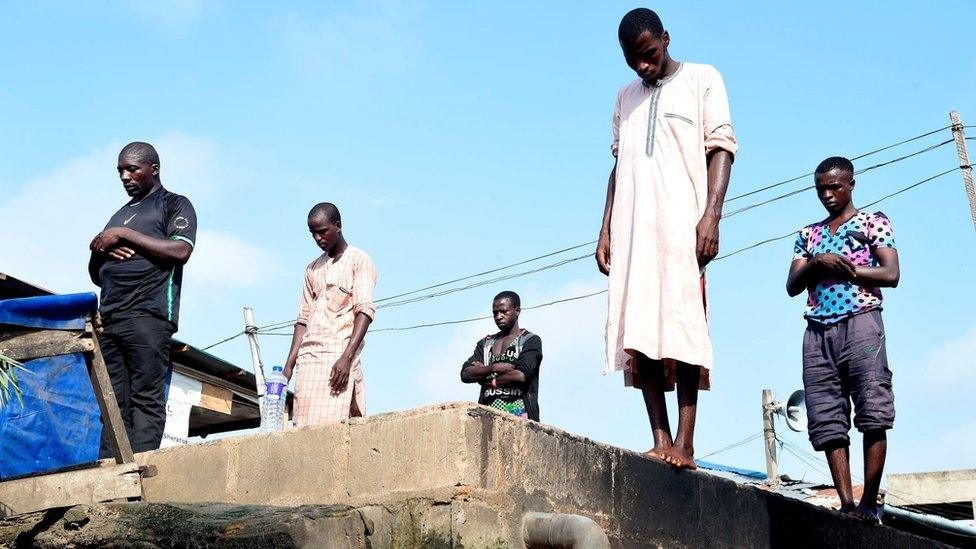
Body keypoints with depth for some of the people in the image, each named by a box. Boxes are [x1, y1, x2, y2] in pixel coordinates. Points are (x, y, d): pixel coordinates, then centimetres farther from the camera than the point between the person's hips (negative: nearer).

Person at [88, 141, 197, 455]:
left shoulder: (174, 205, 11)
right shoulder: (120, 215, 29)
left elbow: (180, 251, -9)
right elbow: (96, 275, 31)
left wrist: (125, 235, -6)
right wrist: (101, 251, 7)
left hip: (148, 316, -6)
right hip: (109, 319, 6)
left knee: (146, 400, -12)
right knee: (114, 404, -2)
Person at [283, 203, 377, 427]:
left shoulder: (359, 261, 5)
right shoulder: (313, 269, 24)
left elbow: (365, 310, -7)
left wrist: (346, 358, -19)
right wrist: (289, 365, 9)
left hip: (339, 356, -6)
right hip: (308, 357, 6)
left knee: (329, 425, -17)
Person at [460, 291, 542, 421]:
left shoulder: (531, 340, 7)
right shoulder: (485, 343, 23)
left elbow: (521, 375, -9)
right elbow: (465, 374, 11)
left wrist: (487, 380, 3)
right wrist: (493, 368, -4)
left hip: (518, 411, -4)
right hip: (488, 413, 4)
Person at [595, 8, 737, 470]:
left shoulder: (702, 80, 10)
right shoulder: (626, 97, 24)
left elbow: (721, 148, 0)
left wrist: (711, 215, -13)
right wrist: (605, 230, 11)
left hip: (684, 223, -5)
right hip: (633, 228, 5)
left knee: (683, 329, -12)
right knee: (637, 333, -5)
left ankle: (685, 442, -14)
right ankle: (660, 439, -6)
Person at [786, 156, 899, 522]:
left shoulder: (873, 222, 11)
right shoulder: (808, 235, 23)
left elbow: (890, 274, -1)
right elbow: (792, 286, 13)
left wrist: (842, 268, -4)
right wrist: (818, 264, -5)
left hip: (860, 321, -4)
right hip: (818, 331, 4)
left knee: (873, 411, -12)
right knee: (827, 420, -5)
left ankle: (869, 502, -12)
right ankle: (846, 502, -7)